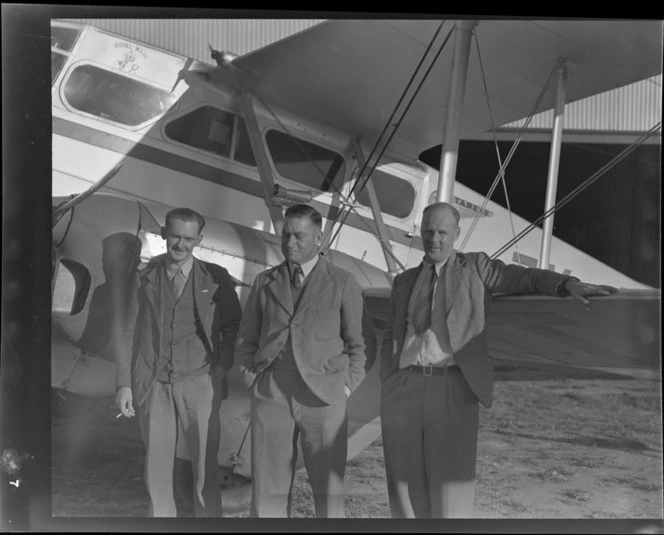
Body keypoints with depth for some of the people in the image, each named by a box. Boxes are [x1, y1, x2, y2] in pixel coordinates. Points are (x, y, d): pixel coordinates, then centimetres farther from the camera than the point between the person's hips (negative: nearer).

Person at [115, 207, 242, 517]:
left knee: (205, 466, 1)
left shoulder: (215, 278, 3)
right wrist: (124, 384, 1)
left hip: (199, 384, -1)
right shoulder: (144, 279, 5)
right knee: (157, 467, 7)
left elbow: (233, 327, 9)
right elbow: (129, 334, 6)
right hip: (153, 386, 1)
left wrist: (221, 369, -1)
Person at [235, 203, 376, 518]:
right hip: (270, 396, 2)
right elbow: (246, 341, 18)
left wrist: (345, 388, -2)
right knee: (267, 490, 1)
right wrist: (251, 380, 5)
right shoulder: (264, 283, 12)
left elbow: (361, 344, 7)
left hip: (322, 397, -2)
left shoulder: (343, 283, 5)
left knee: (328, 490, 2)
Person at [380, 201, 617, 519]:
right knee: (408, 490, 5)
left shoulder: (475, 267, 10)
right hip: (405, 391, 3)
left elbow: (528, 279, -5)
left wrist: (569, 285, -25)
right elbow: (391, 343, 16)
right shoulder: (404, 282, 18)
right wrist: (387, 399, 5)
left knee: (450, 492, -7)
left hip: (453, 392, -3)